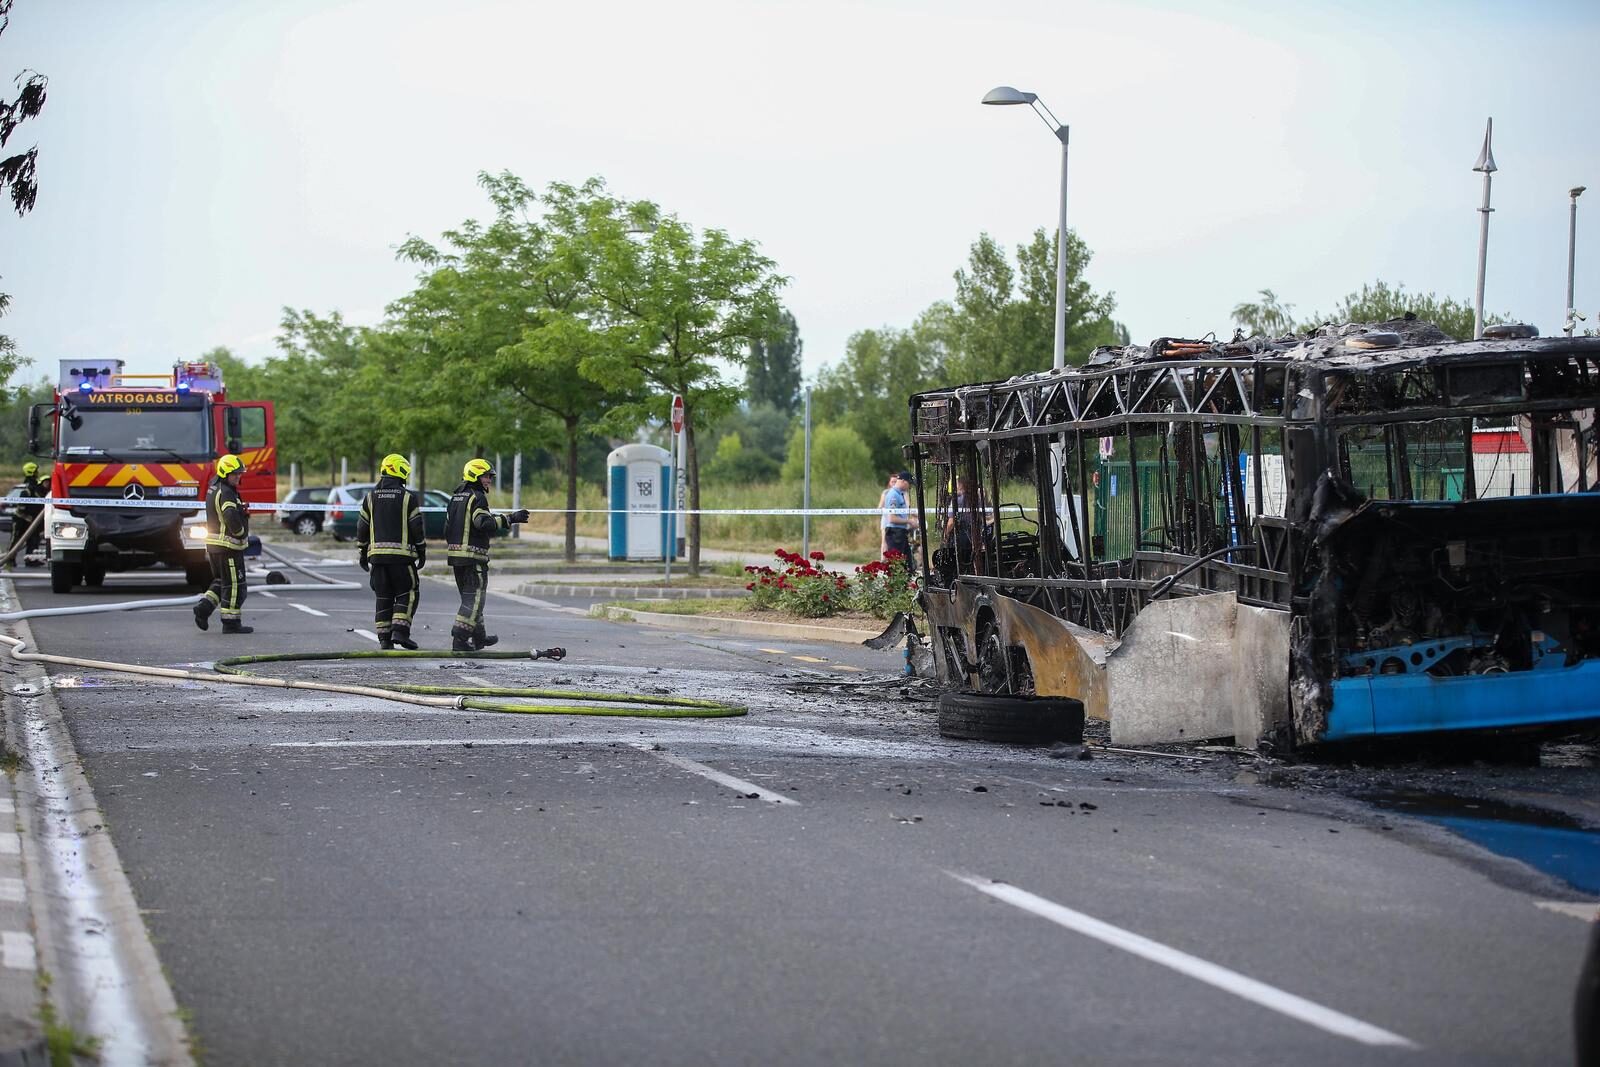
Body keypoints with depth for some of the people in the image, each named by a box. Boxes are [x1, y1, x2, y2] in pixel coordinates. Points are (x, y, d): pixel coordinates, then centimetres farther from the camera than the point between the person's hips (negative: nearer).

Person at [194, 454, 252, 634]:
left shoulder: (213, 488, 11)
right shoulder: (226, 493, -18)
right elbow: (231, 517, -32)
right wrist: (241, 532, -14)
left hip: (212, 544, 9)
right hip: (228, 545, -9)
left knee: (221, 582, 21)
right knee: (234, 586, 0)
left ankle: (204, 607, 5)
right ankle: (231, 623, 2)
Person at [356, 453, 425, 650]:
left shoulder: (370, 497, 8)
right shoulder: (408, 497, -4)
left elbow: (362, 527, 10)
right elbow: (417, 527, -4)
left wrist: (362, 553, 17)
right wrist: (422, 552, 5)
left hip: (377, 553, 4)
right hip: (402, 553, -4)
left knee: (383, 598, 9)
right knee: (407, 595, 3)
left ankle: (384, 638, 7)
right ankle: (400, 631, -12)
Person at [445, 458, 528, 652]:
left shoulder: (456, 498, 17)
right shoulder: (477, 497, -11)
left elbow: (447, 527, 20)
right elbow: (483, 522, -25)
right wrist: (511, 519, -25)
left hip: (455, 553, 9)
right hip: (473, 554, -9)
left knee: (469, 596, 19)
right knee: (473, 597, -7)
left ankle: (478, 636, 30)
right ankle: (459, 639, -15)